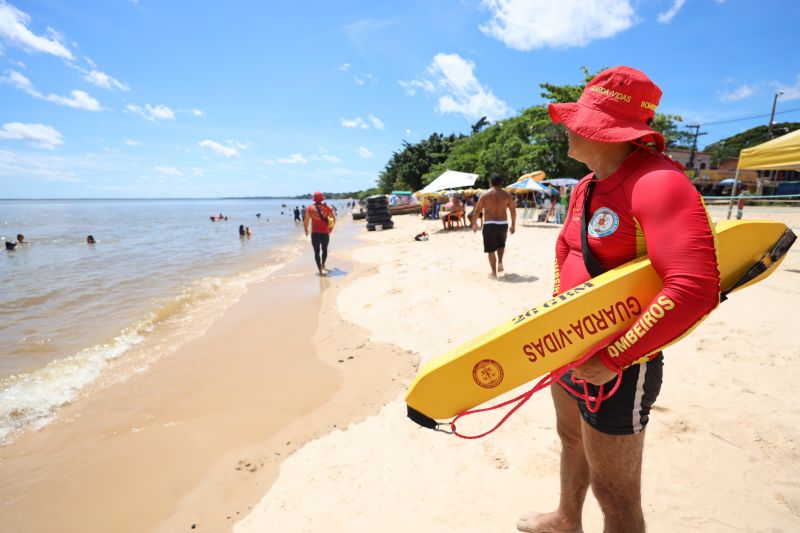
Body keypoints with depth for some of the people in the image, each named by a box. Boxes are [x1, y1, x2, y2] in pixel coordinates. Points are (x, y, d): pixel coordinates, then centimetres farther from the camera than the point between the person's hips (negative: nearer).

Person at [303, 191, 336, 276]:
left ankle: (320, 270, -1)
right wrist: (330, 228, 22)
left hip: (315, 233, -1)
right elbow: (334, 219, 6)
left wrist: (306, 229, 15)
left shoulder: (310, 208, -2)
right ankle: (323, 265, 36)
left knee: (317, 252, 4)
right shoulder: (326, 207, 0)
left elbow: (306, 220, -1)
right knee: (324, 249, 22)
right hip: (325, 233, 1)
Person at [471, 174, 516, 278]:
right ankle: (500, 261, 4)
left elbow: (477, 211, -1)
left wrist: (474, 223, 11)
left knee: (491, 250, 8)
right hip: (503, 224, 2)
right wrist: (513, 225, 15)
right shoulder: (507, 195, 4)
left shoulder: (485, 195, -1)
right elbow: (513, 211, 5)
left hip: (489, 224, -2)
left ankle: (494, 272, 10)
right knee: (501, 244, 27)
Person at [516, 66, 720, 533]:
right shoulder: (586, 189, 5)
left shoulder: (658, 183, -22)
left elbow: (696, 289, -31)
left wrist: (613, 359, -26)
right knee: (573, 440, 29)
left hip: (616, 365, -9)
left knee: (615, 493, 8)